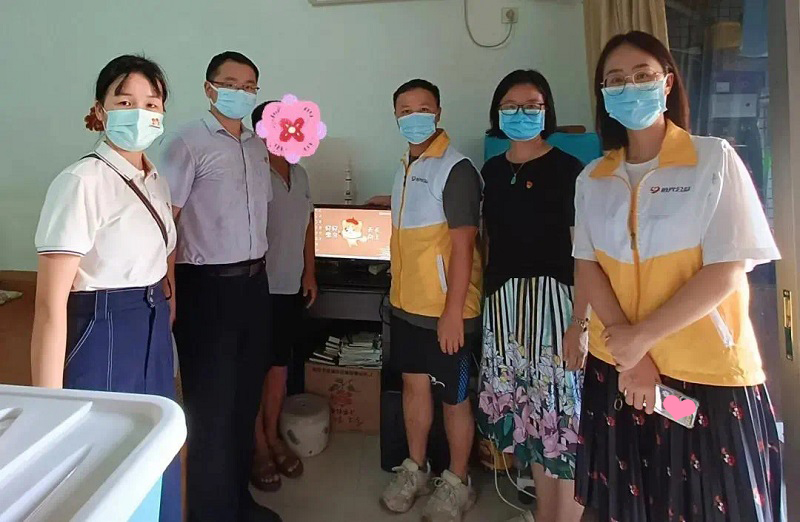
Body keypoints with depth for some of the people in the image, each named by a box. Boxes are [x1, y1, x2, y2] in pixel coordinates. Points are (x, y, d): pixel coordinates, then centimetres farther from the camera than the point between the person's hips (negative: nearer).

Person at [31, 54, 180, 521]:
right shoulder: (82, 181, -16)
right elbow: (51, 302, -18)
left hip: (154, 335, 8)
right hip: (99, 336, -7)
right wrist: (49, 404, -18)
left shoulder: (156, 182, 8)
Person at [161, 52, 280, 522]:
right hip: (207, 285, -6)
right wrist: (170, 290, -17)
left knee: (247, 395, 15)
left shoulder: (258, 146, 13)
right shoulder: (189, 143, -7)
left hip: (255, 281, 7)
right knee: (211, 403, 3)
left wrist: (259, 268, 16)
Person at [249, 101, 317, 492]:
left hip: (292, 286, 7)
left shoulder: (300, 174, 11)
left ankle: (273, 437, 30)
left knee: (280, 365, 15)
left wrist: (309, 273, 14)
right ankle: (259, 447, 19)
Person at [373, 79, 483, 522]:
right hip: (406, 304, 8)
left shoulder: (456, 169, -15)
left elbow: (463, 245, -19)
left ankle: (457, 482, 26)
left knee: (453, 397, 8)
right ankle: (415, 468, 35)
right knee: (413, 385, 18)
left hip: (445, 309, -7)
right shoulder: (406, 166, 11)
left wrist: (453, 311, -21)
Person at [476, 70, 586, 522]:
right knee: (527, 409, 13)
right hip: (503, 302, 6)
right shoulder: (492, 170, 11)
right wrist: (481, 297, 12)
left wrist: (579, 323, -16)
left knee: (561, 408, -2)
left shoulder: (567, 169, -6)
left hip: (553, 298, -5)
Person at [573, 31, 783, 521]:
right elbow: (587, 264, 0)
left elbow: (728, 270, -12)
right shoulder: (593, 179, 6)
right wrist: (629, 353, -12)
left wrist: (641, 337, -15)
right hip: (617, 368, 4)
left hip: (708, 372, -3)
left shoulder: (715, 158, -5)